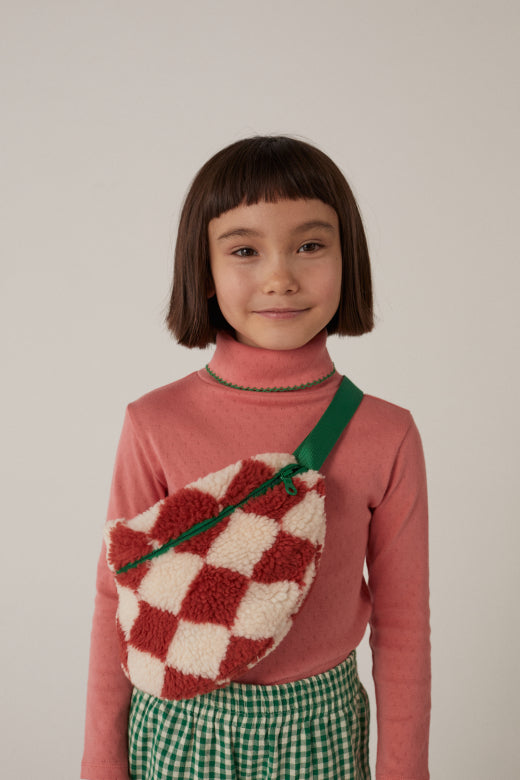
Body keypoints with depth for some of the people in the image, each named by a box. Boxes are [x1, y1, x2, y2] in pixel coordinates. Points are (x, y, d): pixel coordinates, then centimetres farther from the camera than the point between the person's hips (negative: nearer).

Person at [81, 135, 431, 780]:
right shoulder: (155, 425, -16)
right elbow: (118, 598, -5)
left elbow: (401, 624, -5)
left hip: (320, 726, 1)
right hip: (180, 726, 0)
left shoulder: (386, 437, -15)